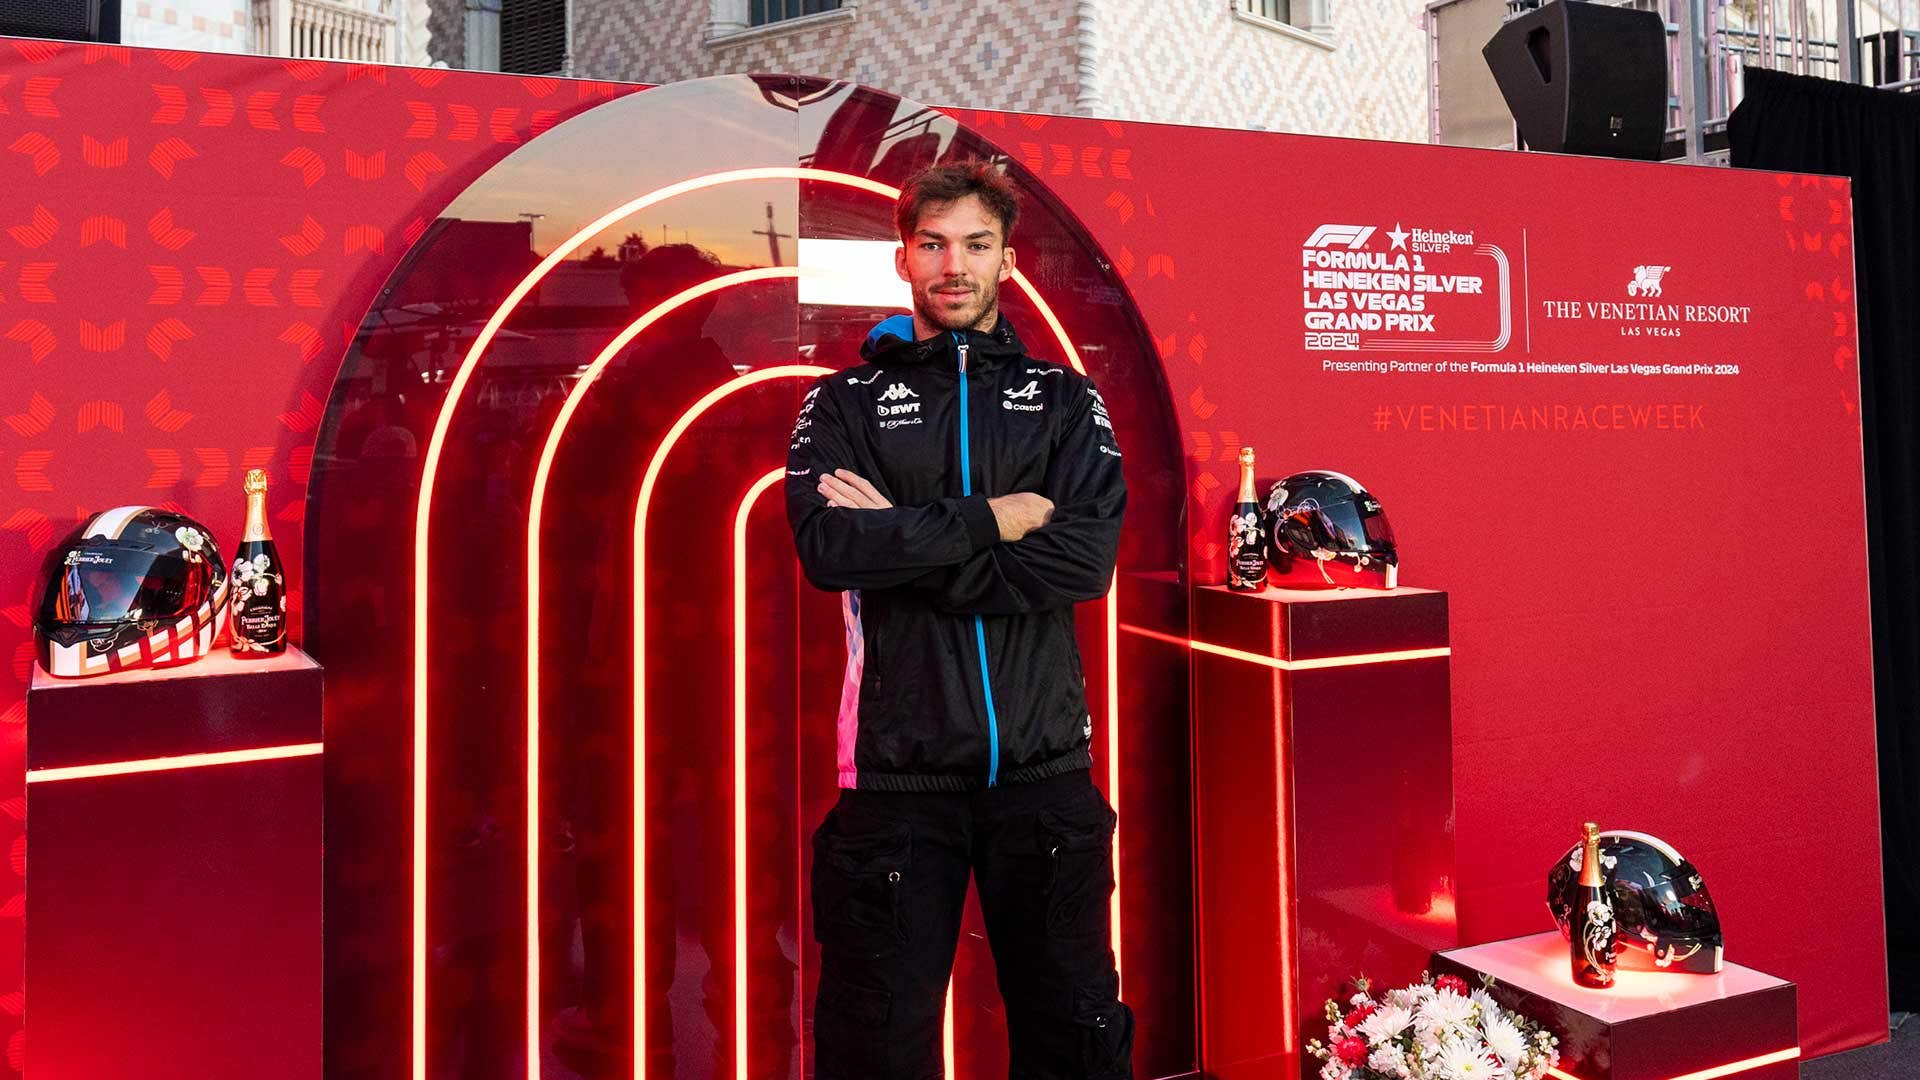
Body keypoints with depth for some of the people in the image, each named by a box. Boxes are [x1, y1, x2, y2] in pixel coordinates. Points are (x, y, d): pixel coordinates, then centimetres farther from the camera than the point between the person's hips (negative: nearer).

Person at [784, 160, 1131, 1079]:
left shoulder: (1066, 400, 8)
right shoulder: (844, 401, 6)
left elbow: (1087, 559, -9)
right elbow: (826, 547, -13)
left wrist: (903, 540, -12)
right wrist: (989, 520, -12)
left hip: (1044, 765, 1)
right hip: (896, 770, -1)